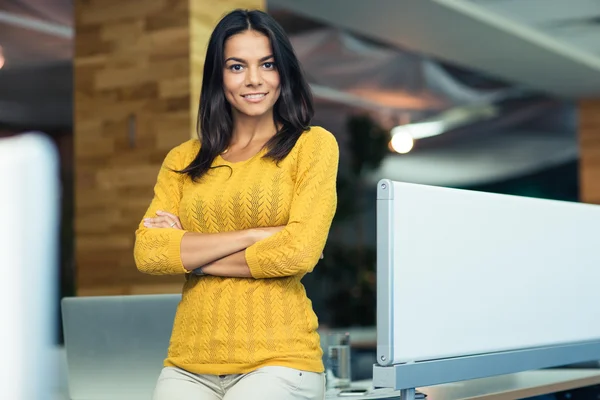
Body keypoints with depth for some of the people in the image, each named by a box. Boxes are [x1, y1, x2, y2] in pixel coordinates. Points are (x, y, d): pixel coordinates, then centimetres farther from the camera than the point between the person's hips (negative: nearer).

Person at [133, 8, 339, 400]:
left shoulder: (313, 144, 3)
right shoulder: (184, 159, 13)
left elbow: (300, 251, -9)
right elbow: (147, 253, 0)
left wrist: (189, 254, -2)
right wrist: (252, 235, -9)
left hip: (277, 360, -3)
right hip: (189, 366, 3)